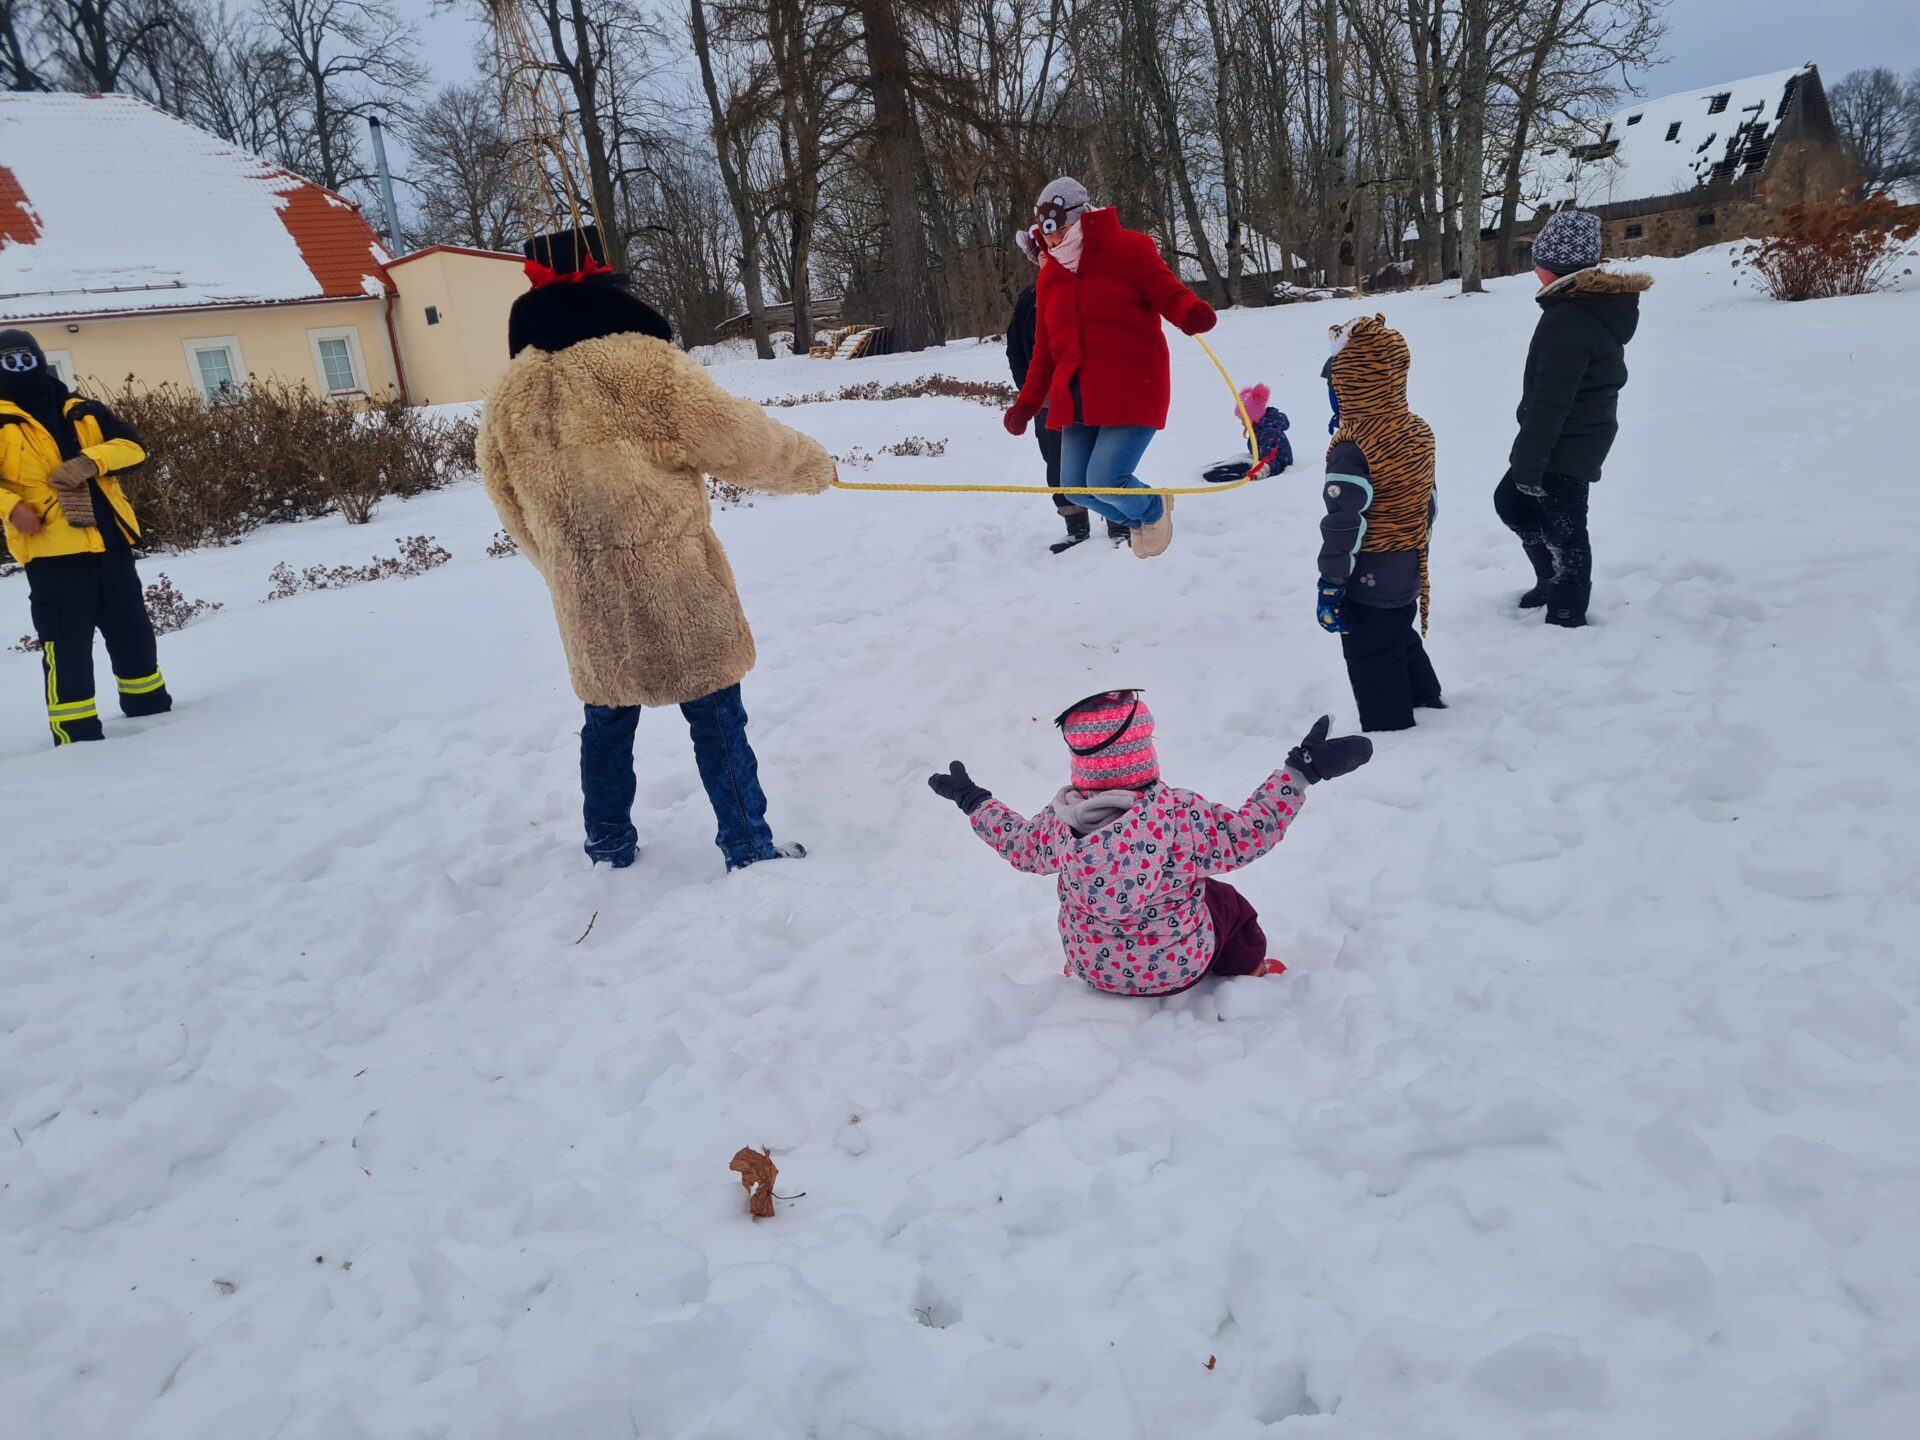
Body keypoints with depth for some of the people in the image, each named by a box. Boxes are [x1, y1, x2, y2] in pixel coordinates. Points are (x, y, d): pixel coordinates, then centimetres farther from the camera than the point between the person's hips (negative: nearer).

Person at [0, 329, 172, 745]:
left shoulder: (83, 412, 14)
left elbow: (132, 445, 3)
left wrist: (91, 459, -14)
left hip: (109, 543, 4)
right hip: (52, 551, -4)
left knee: (132, 631, 15)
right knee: (67, 644, -7)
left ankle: (148, 702, 32)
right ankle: (75, 728, 0)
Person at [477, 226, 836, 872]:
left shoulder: (507, 404, 5)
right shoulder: (643, 366, -10)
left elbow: (516, 511, 13)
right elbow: (736, 438, -7)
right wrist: (811, 463, 9)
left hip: (584, 602, 5)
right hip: (675, 585, -5)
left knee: (607, 720, 19)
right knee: (715, 716, 4)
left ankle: (608, 848, 31)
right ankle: (749, 849, 10)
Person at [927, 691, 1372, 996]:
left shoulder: (1062, 820, -18)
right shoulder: (1178, 814, -33)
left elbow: (1020, 846, 1)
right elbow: (1246, 835, -24)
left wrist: (973, 801, 17)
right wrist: (1302, 770, -20)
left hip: (1093, 965, 3)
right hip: (1175, 968, -3)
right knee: (1226, 899, 25)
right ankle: (1249, 969, 49)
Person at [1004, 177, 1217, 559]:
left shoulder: (1127, 249, -5)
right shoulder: (1049, 276, 13)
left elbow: (1168, 294, -10)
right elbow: (1046, 349, 16)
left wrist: (1193, 314, -33)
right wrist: (1026, 404, 11)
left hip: (1132, 391, -6)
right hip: (1077, 397, 7)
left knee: (1105, 481, -18)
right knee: (1076, 486, 4)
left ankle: (1153, 509, 18)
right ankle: (1136, 520, 35)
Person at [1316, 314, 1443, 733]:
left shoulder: (1352, 448, -25)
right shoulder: (1418, 431, 1)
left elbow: (1343, 522, -23)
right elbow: (1427, 500, 11)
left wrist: (1331, 583, -15)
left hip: (1368, 583, -8)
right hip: (1408, 574, 8)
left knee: (1373, 666, 5)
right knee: (1404, 643, 28)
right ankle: (1427, 703, 42)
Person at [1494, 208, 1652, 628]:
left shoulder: (1567, 320, -23)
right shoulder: (1599, 306, 9)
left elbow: (1550, 401, -24)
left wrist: (1527, 464, -19)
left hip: (1565, 446, -10)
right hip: (1580, 440, 10)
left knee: (1563, 526, 1)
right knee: (1511, 500, 21)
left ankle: (1567, 615, 14)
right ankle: (1556, 580, 31)